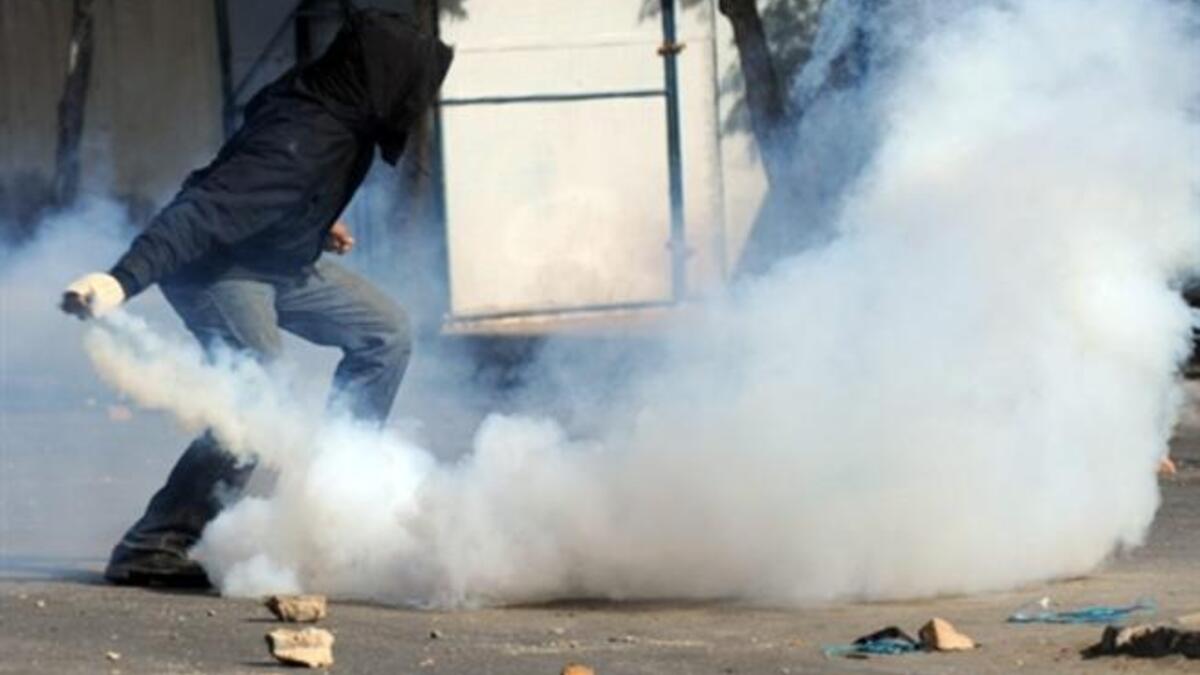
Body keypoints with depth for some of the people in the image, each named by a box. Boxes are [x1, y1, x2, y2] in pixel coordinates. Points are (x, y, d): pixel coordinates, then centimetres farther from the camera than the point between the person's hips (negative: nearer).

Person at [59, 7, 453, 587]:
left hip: (280, 261, 10)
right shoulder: (301, 142, -35)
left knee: (385, 333, 13)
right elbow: (206, 210, -44)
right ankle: (154, 547, -19)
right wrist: (123, 280, -54)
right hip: (216, 270, -10)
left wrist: (317, 223, 32)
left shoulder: (341, 111, -6)